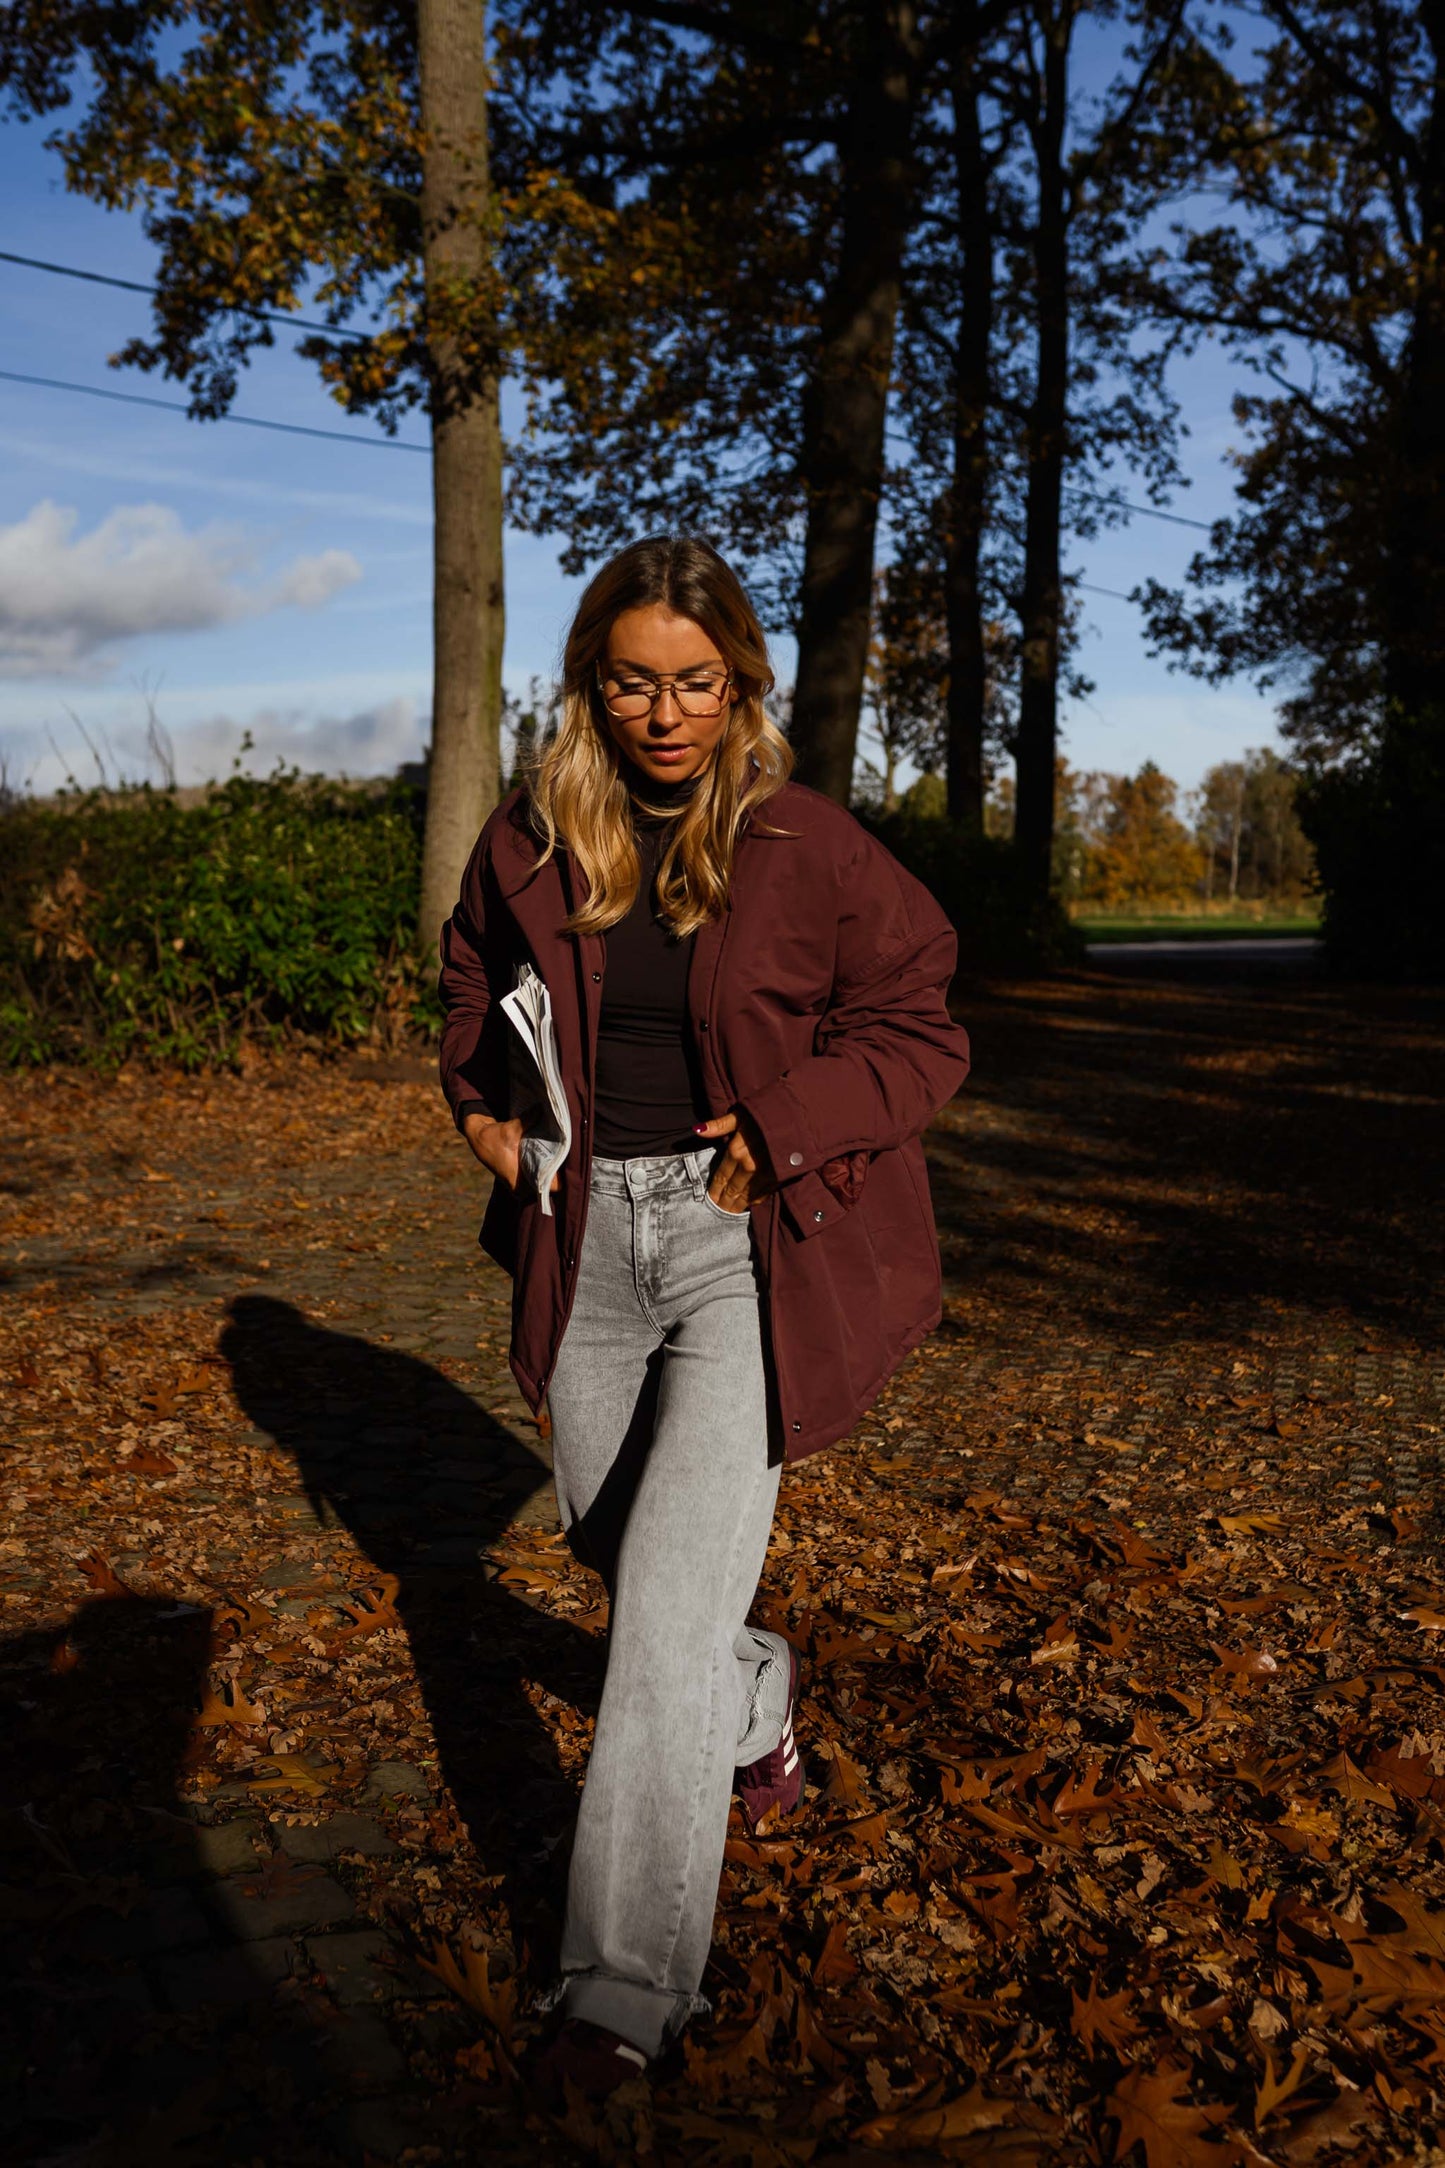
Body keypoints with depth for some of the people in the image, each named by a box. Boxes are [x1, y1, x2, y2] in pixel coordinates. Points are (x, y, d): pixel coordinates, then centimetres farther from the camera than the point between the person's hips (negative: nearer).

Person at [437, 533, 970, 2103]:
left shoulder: (809, 849, -6)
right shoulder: (529, 844, 3)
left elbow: (919, 1032, 0)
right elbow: (475, 990, 21)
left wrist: (784, 1130, -14)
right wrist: (485, 1108, 3)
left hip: (747, 1241, -4)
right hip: (588, 1236, 5)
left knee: (670, 1595, -12)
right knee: (616, 1549, 20)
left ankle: (626, 1986, 0)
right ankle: (757, 1708, 52)